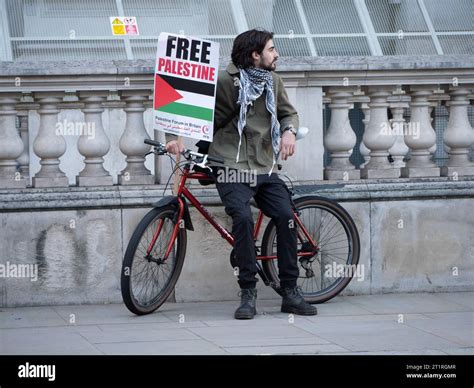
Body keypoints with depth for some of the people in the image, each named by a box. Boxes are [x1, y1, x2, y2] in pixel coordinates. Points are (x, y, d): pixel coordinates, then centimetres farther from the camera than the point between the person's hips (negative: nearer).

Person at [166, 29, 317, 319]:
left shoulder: (273, 81, 10)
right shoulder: (225, 81, -6)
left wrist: (289, 131, -1)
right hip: (232, 167, -4)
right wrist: (173, 137, -18)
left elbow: (289, 112, 22)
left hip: (265, 168, 5)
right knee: (243, 217, -28)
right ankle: (248, 293, -17)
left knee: (286, 216, -17)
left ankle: (291, 292, -6)